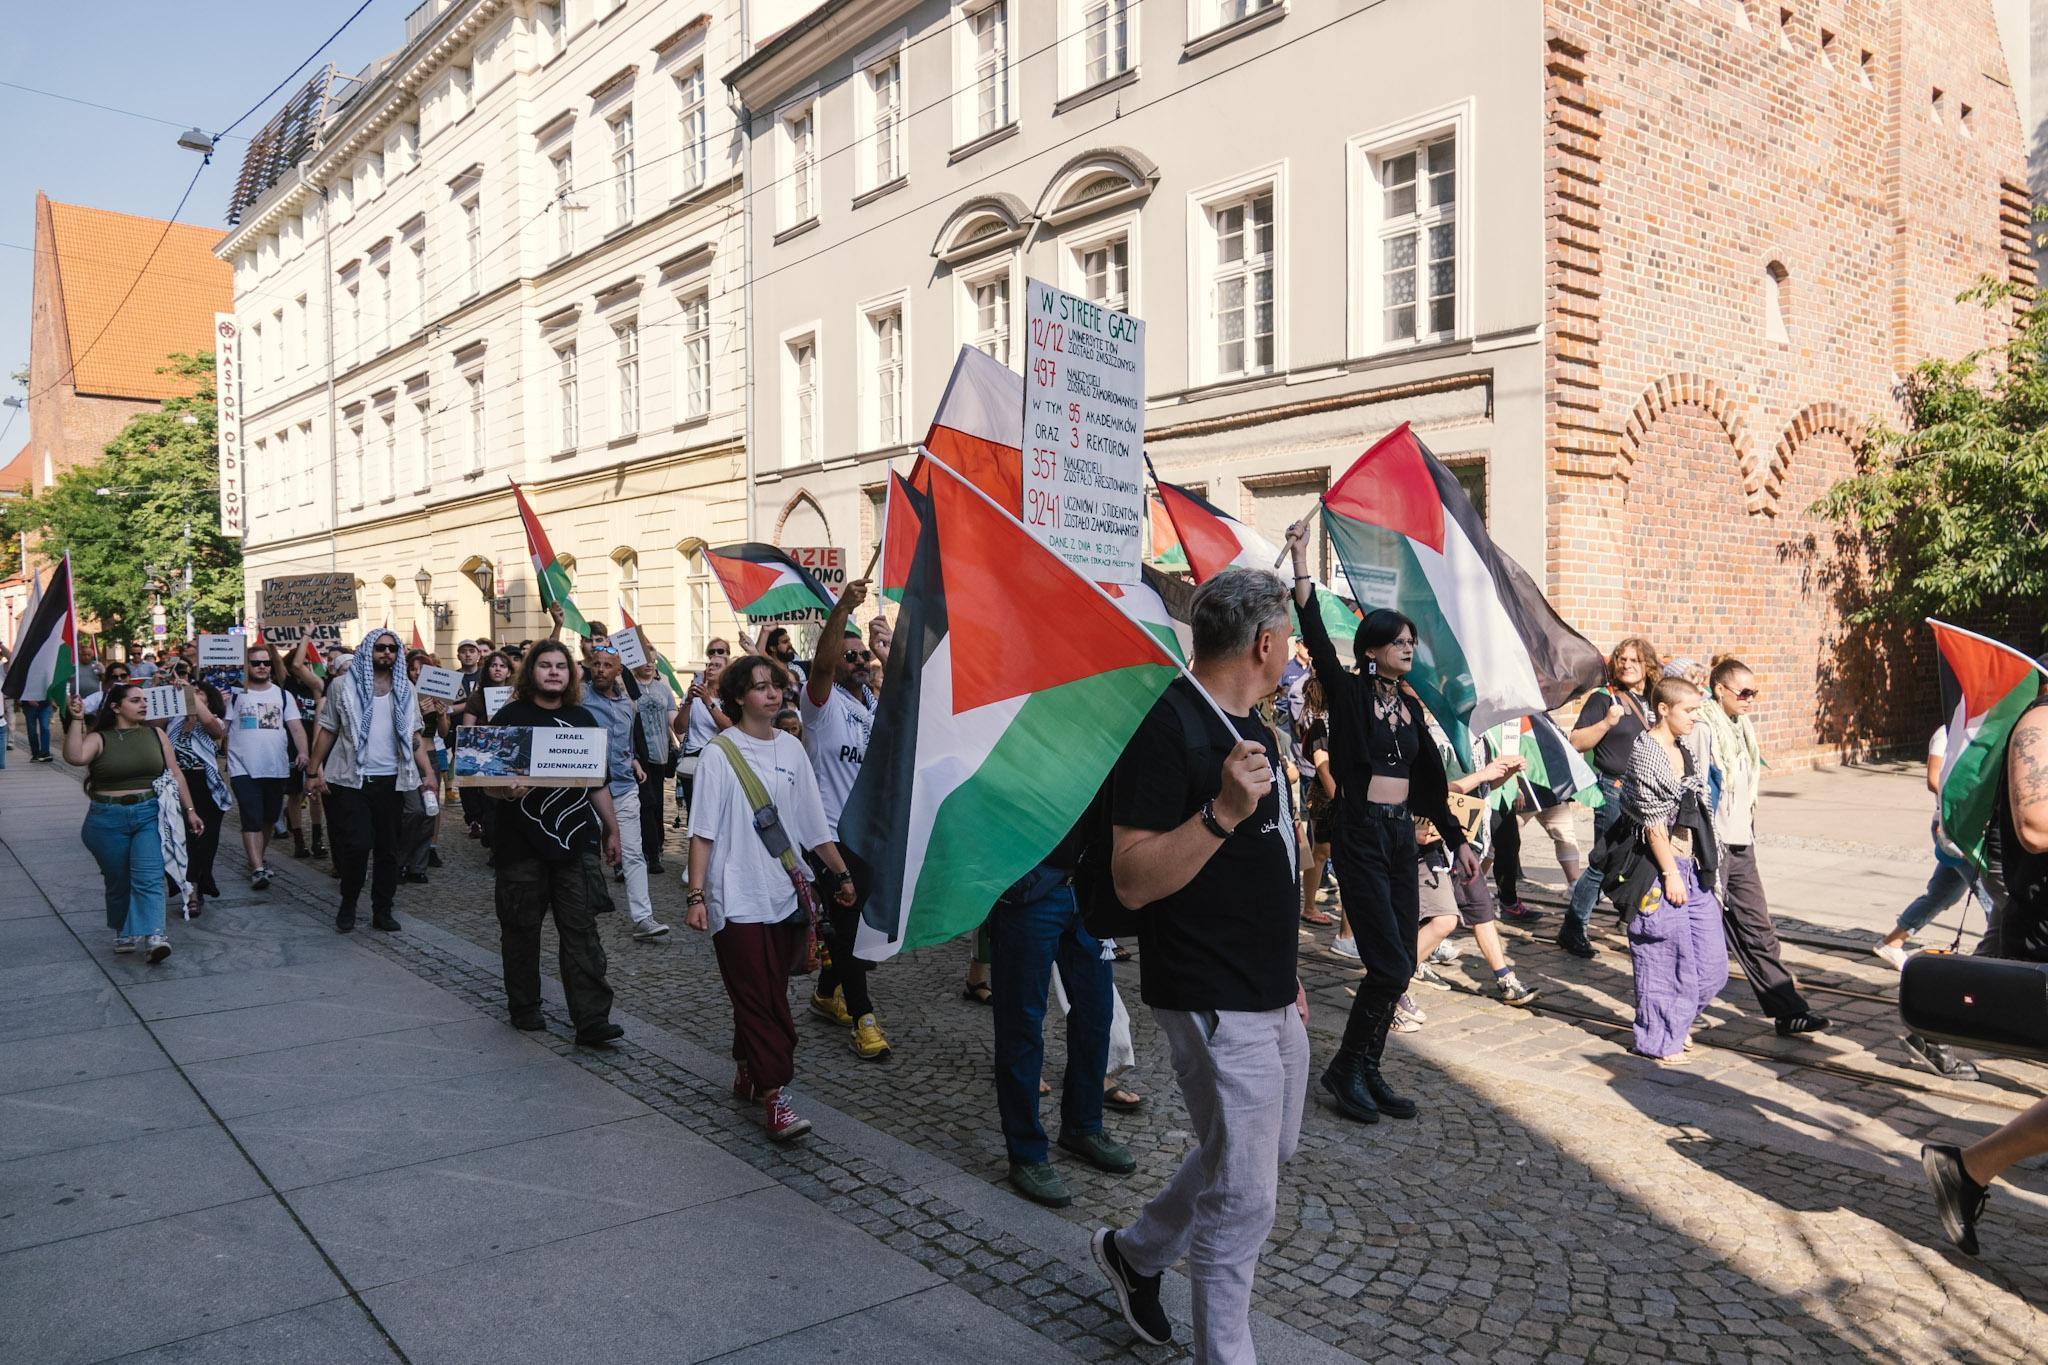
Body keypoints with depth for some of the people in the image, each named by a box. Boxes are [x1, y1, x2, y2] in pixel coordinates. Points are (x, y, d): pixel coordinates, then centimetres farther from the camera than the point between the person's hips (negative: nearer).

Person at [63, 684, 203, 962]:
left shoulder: (155, 734, 7)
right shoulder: (98, 738, 0)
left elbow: (175, 774, 11)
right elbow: (74, 757, -22)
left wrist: (189, 809, 10)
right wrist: (77, 720, -22)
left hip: (150, 815, 0)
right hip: (109, 820, 0)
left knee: (148, 877, -13)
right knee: (118, 882, 10)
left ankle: (153, 936, -22)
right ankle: (124, 933, 27)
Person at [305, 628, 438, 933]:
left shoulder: (405, 689, 9)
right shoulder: (344, 685, 1)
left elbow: (414, 736, 10)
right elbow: (328, 732, 4)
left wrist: (428, 773, 0)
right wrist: (314, 772, -1)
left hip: (391, 780, 3)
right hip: (351, 779, -3)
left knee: (388, 848, 7)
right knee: (357, 845, -9)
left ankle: (382, 910, 18)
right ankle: (347, 906, 12)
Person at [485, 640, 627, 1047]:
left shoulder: (583, 719, 12)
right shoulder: (510, 717, 0)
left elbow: (599, 782, 17)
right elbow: (488, 780, -3)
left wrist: (612, 830, 16)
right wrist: (507, 791, -25)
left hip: (576, 843, 2)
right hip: (522, 843, -2)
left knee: (581, 932, -1)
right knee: (522, 930, 9)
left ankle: (592, 1021, -2)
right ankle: (524, 1009, 26)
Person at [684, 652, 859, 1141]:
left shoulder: (791, 748, 8)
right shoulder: (720, 753, -7)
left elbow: (814, 824, 12)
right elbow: (703, 831, -9)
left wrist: (841, 874, 12)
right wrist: (695, 894, -15)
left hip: (788, 894, 5)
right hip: (739, 899, -5)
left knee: (766, 994, 13)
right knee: (759, 998, -5)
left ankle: (747, 1072, 29)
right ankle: (774, 1093, -1)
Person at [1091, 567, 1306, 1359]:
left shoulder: (1250, 724, 11)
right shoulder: (1165, 725, -19)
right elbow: (1131, 881, -25)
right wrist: (1222, 812, -37)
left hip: (1269, 994, 10)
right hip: (1215, 1003, -10)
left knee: (1269, 1150, 23)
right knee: (1243, 1200, -1)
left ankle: (1136, 1252, 41)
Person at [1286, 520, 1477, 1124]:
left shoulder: (1410, 705, 13)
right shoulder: (1349, 692, -5)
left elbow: (1430, 780, 17)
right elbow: (1317, 638, -19)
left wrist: (1457, 840, 15)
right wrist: (1301, 564, -27)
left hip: (1402, 836, 7)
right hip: (1361, 835, -7)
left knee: (1398, 965, 7)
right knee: (1390, 964, -9)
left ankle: (1368, 1072, 19)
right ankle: (1346, 1069, 8)